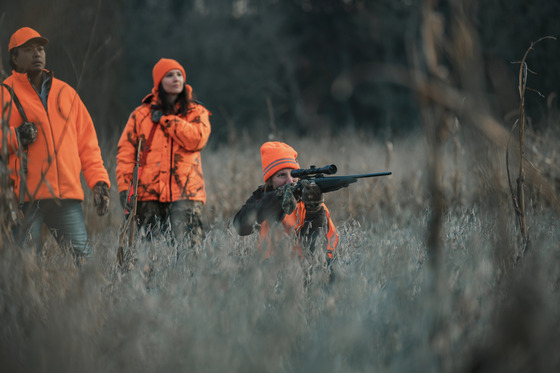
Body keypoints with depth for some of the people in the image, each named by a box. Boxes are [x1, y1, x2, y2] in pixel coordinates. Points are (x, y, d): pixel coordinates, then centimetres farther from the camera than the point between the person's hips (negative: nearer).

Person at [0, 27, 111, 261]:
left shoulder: (66, 92, 20)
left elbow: (87, 143, 20)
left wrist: (98, 181, 10)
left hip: (68, 195, 3)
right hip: (25, 197, -3)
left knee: (82, 258, -5)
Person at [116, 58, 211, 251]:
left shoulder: (197, 112, 11)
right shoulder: (141, 114, 12)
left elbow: (197, 139, -9)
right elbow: (125, 152, 9)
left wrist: (166, 120, -5)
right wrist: (125, 187, -2)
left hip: (185, 192, -1)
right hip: (149, 193, 1)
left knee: (185, 245, -13)